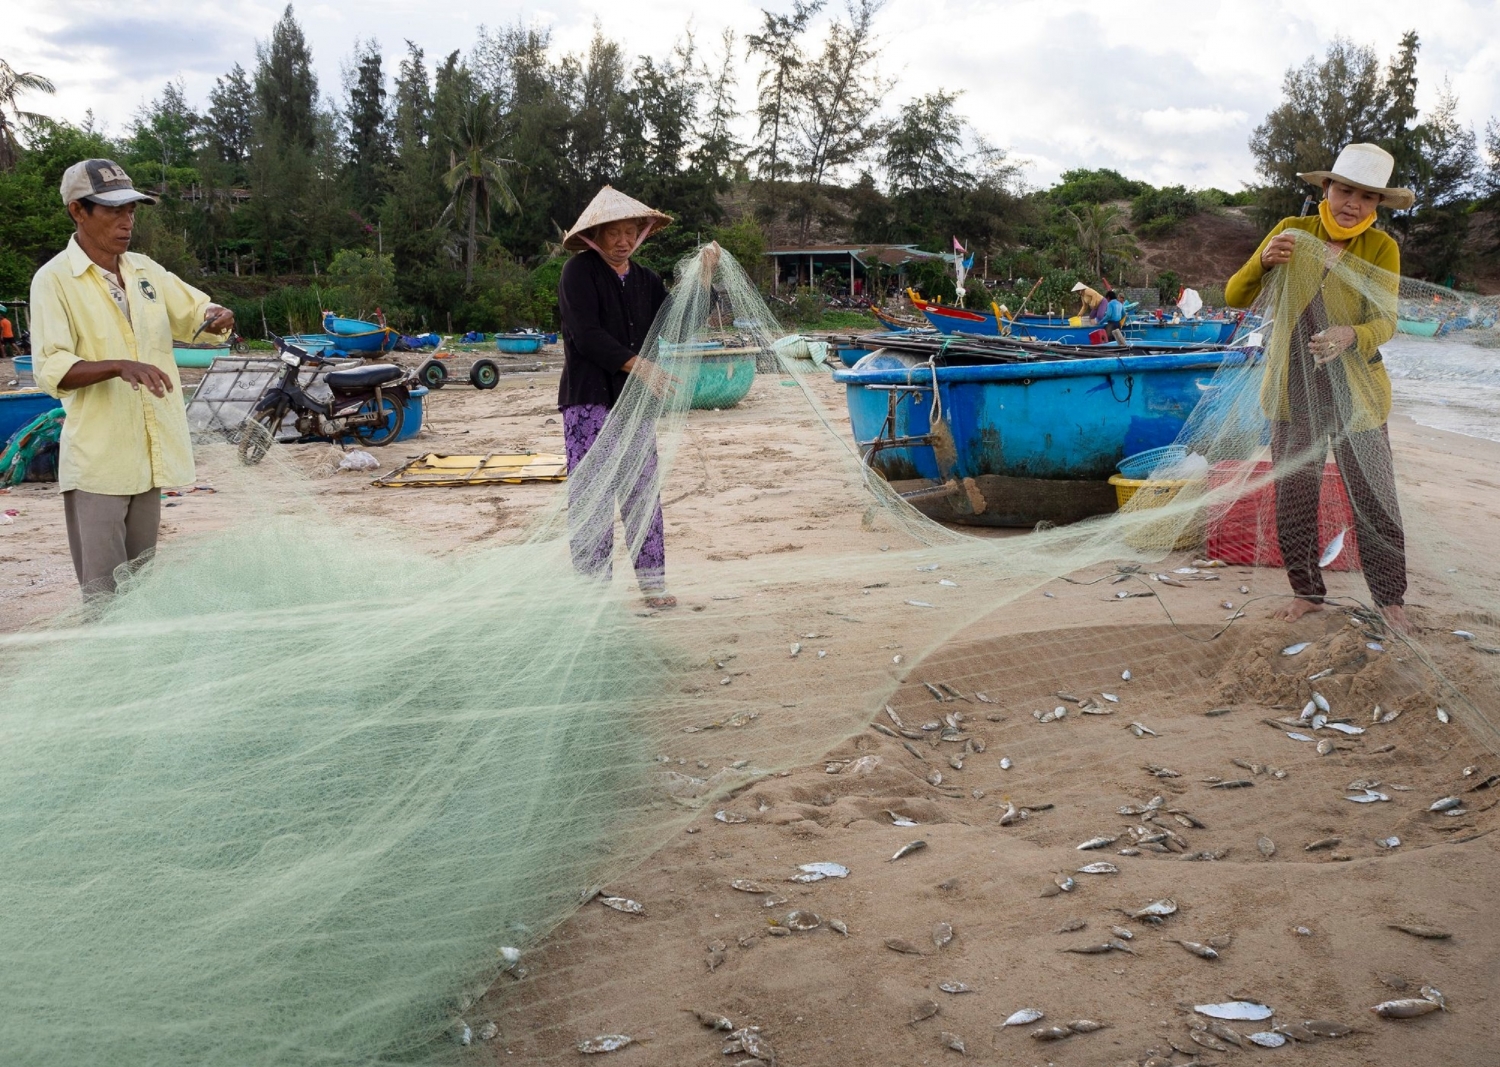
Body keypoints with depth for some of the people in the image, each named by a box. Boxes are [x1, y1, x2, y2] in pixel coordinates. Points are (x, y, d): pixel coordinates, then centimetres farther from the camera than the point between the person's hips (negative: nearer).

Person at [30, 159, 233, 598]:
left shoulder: (145, 270, 10)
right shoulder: (54, 279, -7)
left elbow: (196, 312, 21)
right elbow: (50, 369, -15)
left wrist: (217, 317, -3)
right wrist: (120, 366, -31)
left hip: (150, 456, 6)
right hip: (97, 460, -6)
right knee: (103, 591, -7)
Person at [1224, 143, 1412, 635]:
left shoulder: (1381, 247, -7)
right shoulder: (1292, 231, -3)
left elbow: (1385, 322, -14)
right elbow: (1235, 297, -4)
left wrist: (1351, 336, -37)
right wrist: (1263, 262, -25)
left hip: (1355, 392, -2)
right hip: (1295, 390, 2)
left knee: (1374, 500, 2)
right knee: (1293, 499, 9)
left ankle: (1390, 599, 20)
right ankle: (1307, 592, 27)